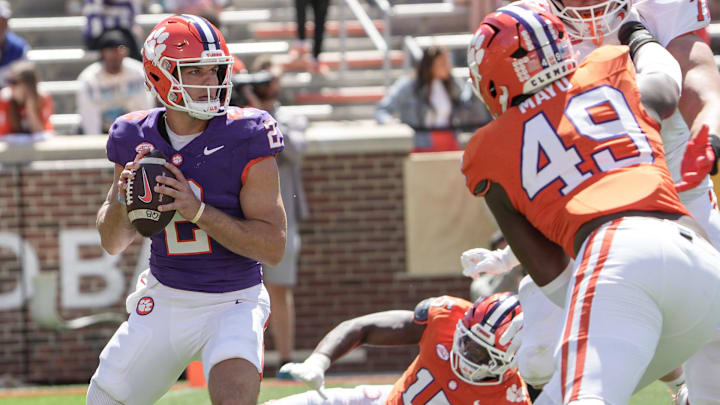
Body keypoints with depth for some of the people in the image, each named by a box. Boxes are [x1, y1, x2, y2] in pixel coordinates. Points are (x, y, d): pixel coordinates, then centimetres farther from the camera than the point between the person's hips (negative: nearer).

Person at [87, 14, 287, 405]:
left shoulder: (246, 140, -14)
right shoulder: (138, 140, -2)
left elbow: (273, 247, -16)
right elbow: (112, 242, 8)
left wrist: (199, 212, -26)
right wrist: (122, 200, -15)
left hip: (232, 303, -4)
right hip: (163, 300, 4)